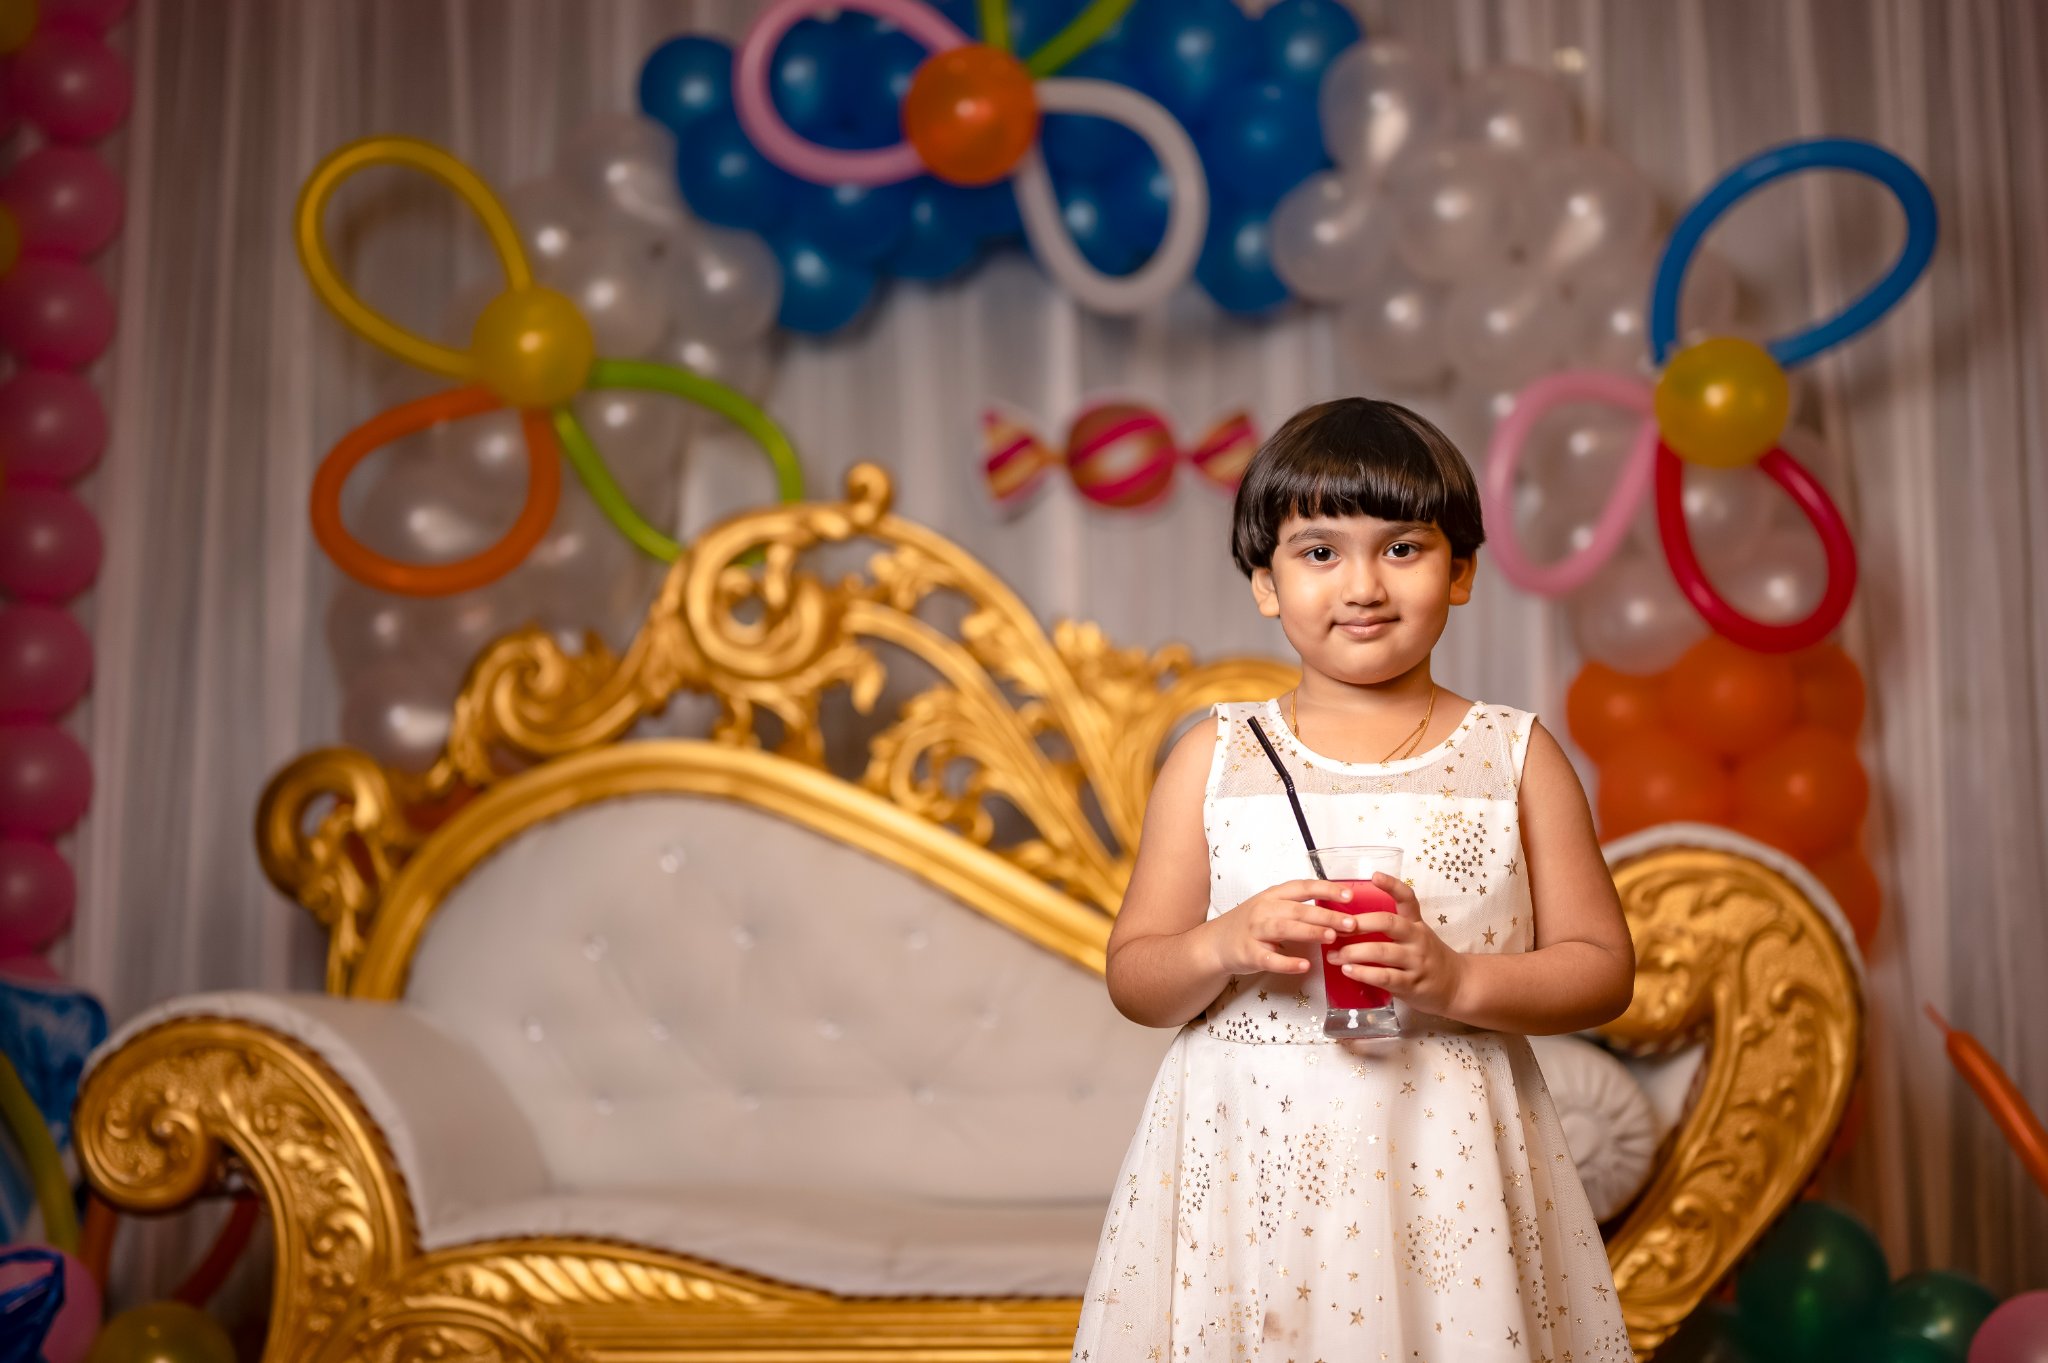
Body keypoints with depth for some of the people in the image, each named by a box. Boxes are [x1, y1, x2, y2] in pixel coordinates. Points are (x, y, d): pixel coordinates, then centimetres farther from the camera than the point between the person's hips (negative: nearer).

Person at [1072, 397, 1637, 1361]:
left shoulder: (1515, 758, 2)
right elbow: (1133, 977, 5)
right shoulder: (1216, 759, 3)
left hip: (1446, 1165, 0)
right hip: (1247, 1161, 1)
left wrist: (1460, 980, -14)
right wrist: (1226, 947, -15)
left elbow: (1602, 968, 2)